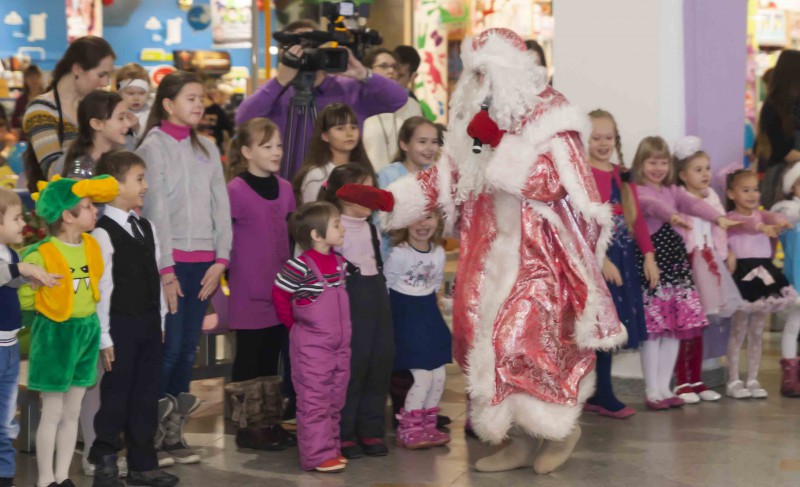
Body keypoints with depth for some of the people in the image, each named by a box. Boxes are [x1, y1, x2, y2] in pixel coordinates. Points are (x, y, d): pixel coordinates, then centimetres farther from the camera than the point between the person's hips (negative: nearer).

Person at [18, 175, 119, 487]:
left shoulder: (91, 246, 1)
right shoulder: (41, 255, -19)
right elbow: (24, 299, -15)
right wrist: (51, 306, -4)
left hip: (87, 330, 6)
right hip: (55, 333, -6)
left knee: (72, 412, 12)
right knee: (53, 413, 1)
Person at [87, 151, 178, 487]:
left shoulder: (146, 228, 11)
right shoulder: (103, 233, -14)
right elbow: (101, 289, -15)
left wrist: (160, 320, 12)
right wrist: (105, 338, -16)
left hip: (149, 323, 7)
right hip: (121, 324, -7)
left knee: (146, 396, 12)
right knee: (116, 395, 2)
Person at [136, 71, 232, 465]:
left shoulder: (207, 149, 14)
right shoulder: (153, 146, -3)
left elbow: (221, 206, 11)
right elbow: (156, 209, -9)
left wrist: (221, 258, 0)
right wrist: (166, 268, -13)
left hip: (203, 260, 5)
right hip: (170, 258, -5)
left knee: (189, 348, 6)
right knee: (169, 346, -7)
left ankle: (173, 431, 13)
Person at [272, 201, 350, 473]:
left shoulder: (339, 262, 6)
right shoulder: (300, 266, -18)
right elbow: (279, 295, -9)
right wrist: (294, 323, -2)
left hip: (339, 345, 8)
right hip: (311, 346, -7)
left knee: (334, 401, 14)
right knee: (314, 402, -2)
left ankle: (330, 448, 24)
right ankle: (317, 455, 2)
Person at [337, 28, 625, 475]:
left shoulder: (550, 116, -8)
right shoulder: (473, 120, 10)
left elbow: (550, 180, -19)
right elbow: (445, 179, 10)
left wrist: (500, 142, -22)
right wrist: (383, 198, -1)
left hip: (540, 254, -6)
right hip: (491, 255, 7)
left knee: (525, 339, -15)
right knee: (490, 342, 3)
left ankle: (563, 425, 7)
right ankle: (522, 440, 12)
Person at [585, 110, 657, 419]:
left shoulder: (622, 176, 14)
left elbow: (637, 218, 14)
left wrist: (649, 256, 6)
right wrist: (602, 260, -20)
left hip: (623, 259, 7)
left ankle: (594, 395, 16)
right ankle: (603, 397, 5)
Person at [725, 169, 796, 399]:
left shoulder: (761, 214, 10)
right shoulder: (731, 218, -5)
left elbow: (771, 216, -13)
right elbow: (746, 223, -27)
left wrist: (779, 222, -36)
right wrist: (762, 227, -47)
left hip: (764, 273, 5)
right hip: (743, 274, -5)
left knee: (757, 332, 9)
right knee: (739, 331, -1)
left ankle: (753, 380, 15)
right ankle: (733, 381, 6)